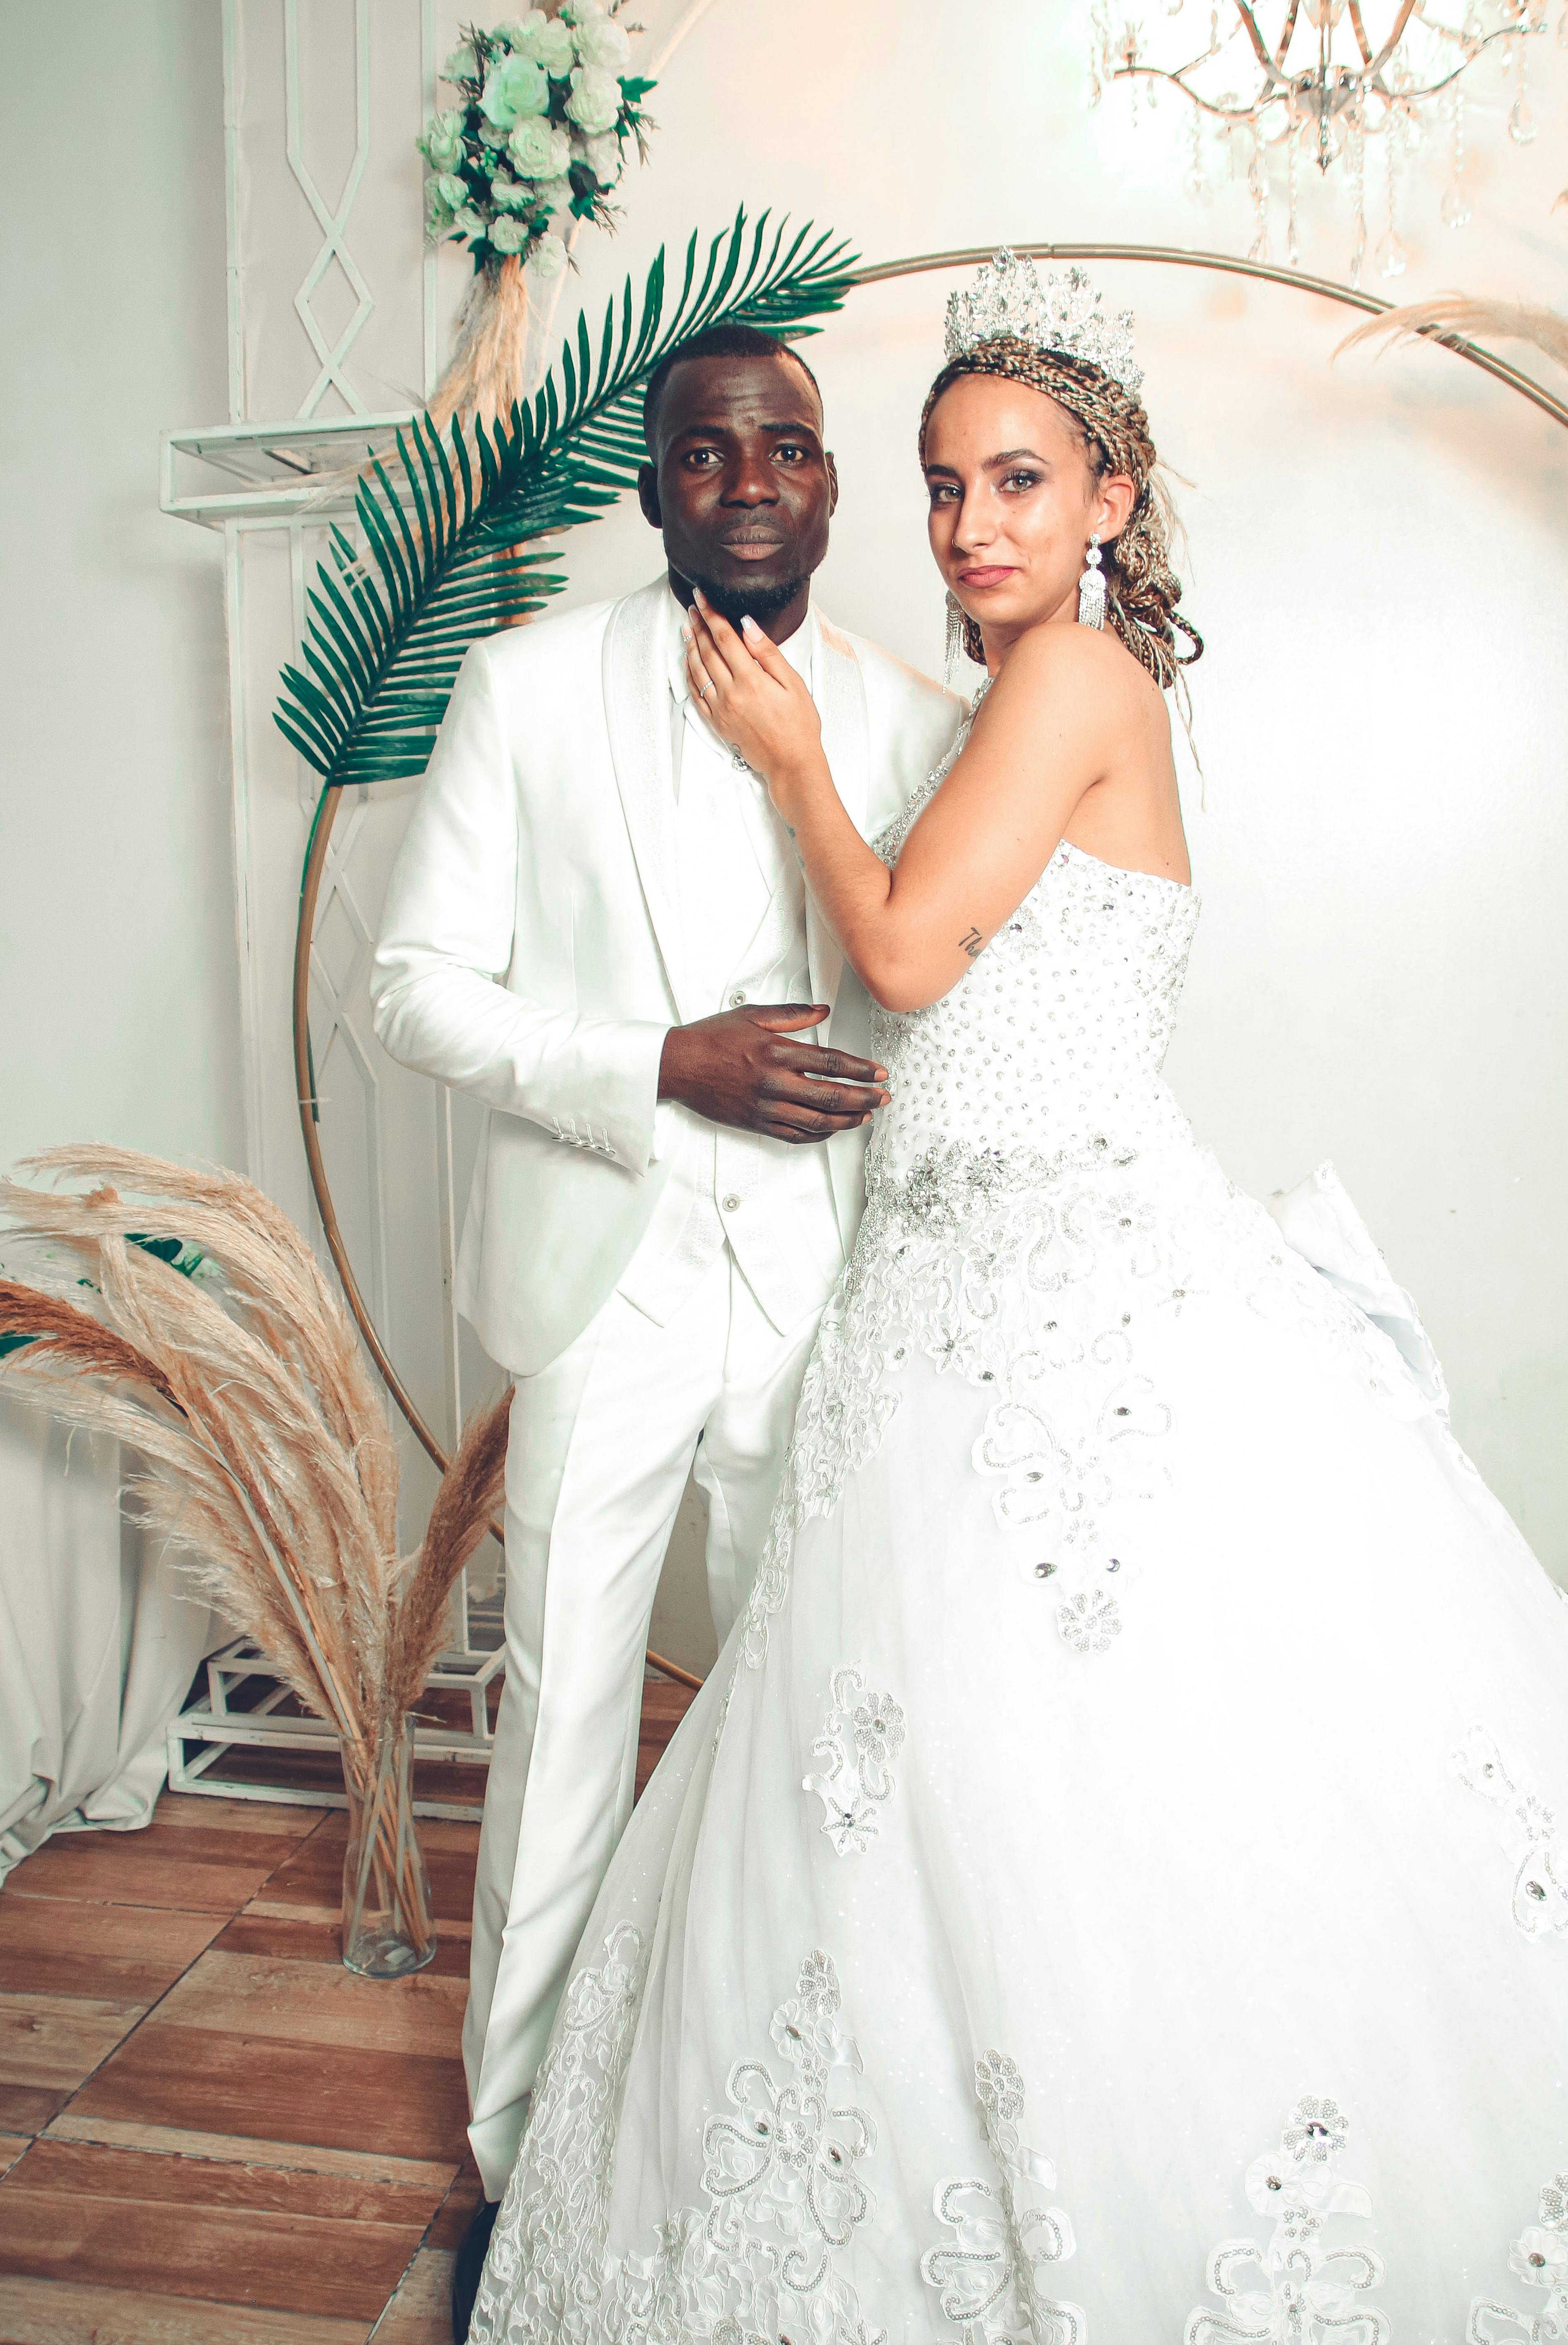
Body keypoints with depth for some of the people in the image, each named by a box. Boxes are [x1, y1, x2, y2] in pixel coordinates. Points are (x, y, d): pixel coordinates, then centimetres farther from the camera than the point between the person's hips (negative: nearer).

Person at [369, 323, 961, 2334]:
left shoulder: (919, 724, 6)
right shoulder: (527, 685, 1)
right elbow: (416, 984, -3)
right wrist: (666, 1070, -16)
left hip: (824, 1293, 2)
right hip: (607, 1281, -1)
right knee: (562, 1728, 6)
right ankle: (525, 2147, 28)